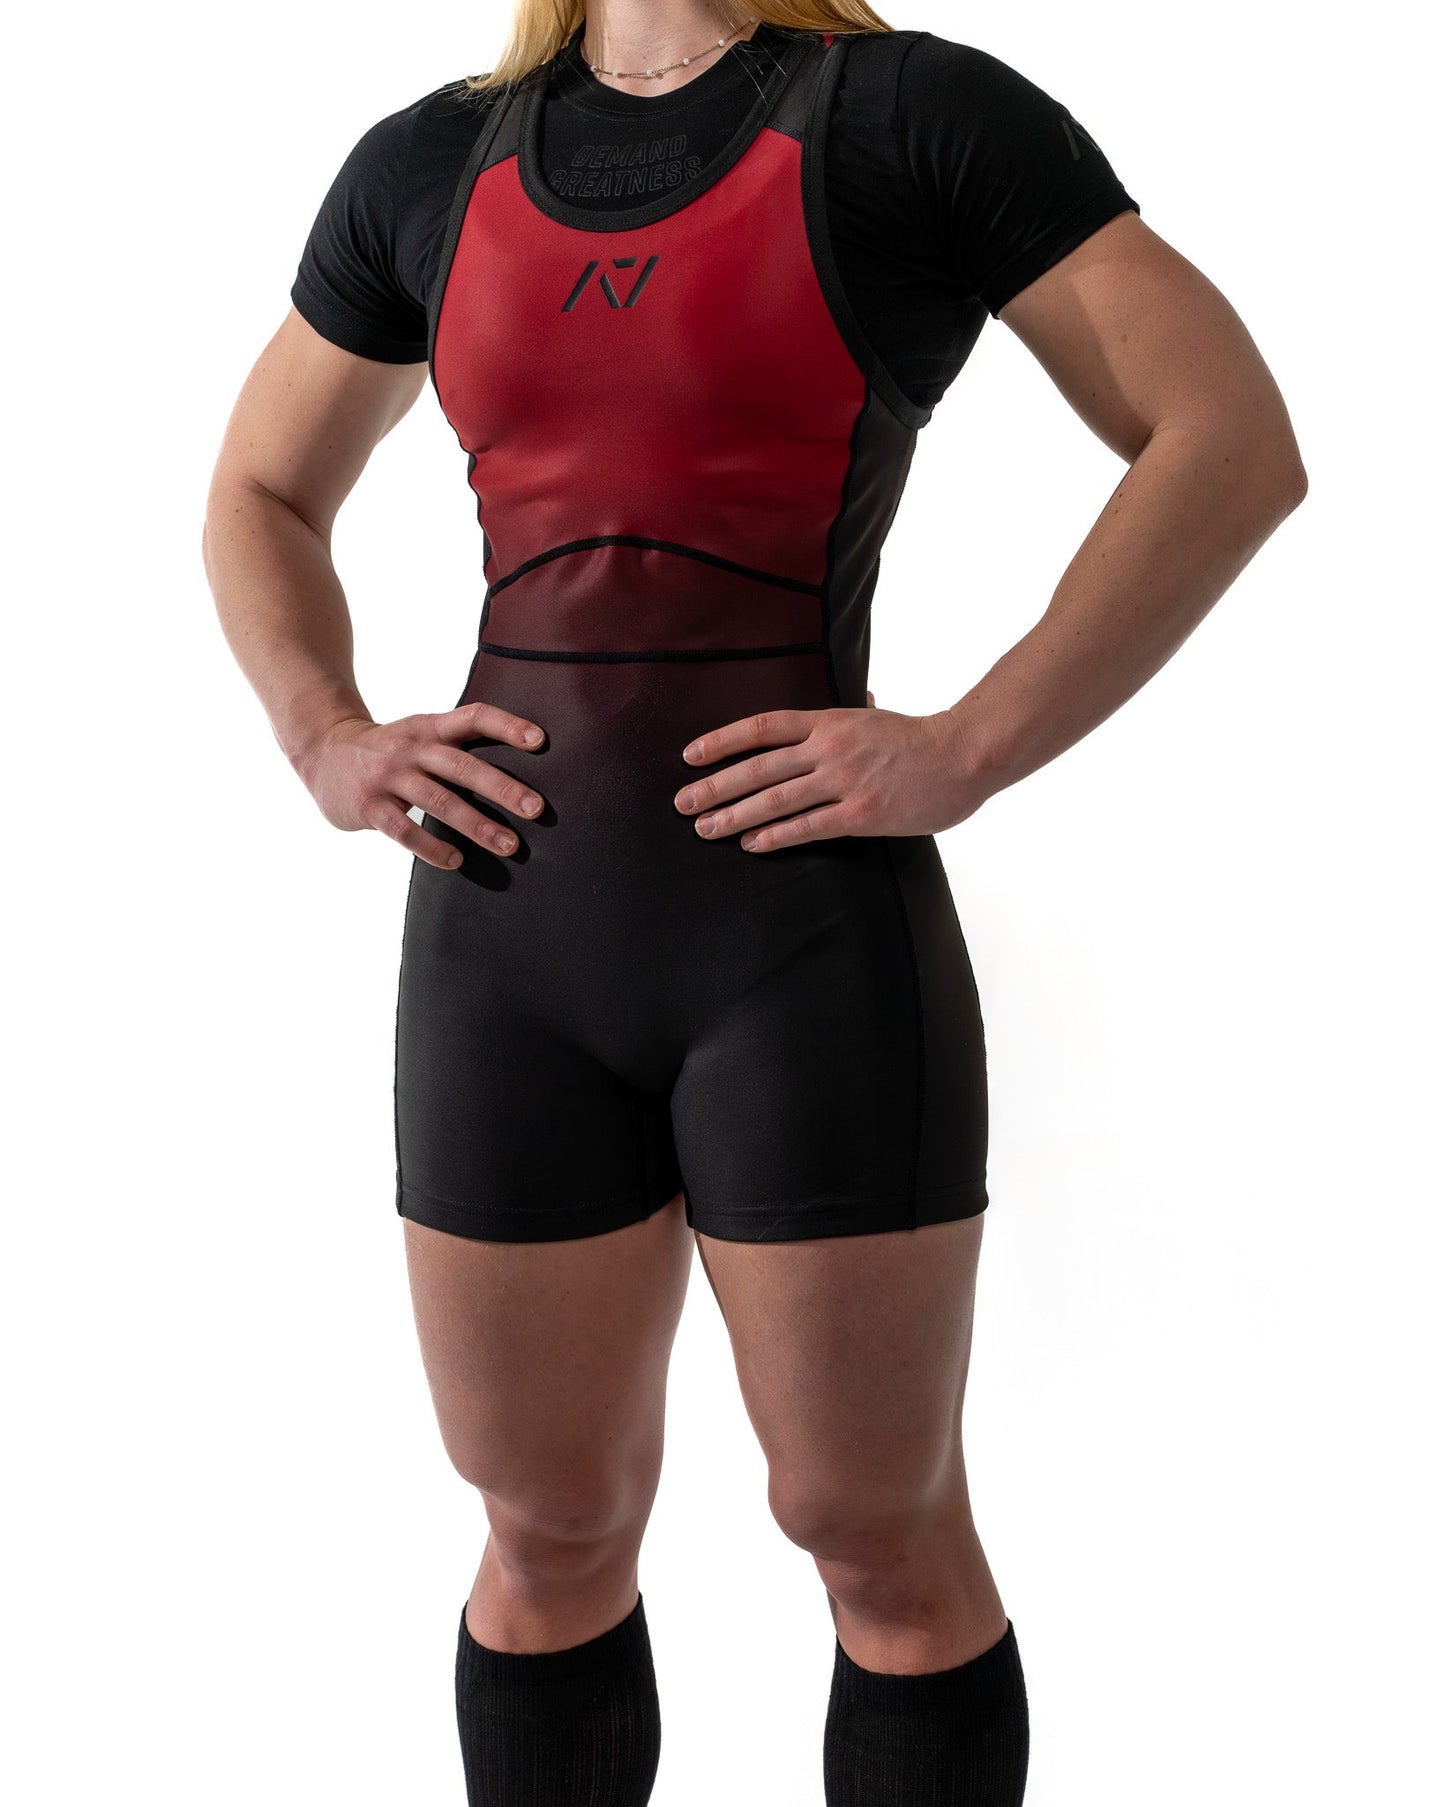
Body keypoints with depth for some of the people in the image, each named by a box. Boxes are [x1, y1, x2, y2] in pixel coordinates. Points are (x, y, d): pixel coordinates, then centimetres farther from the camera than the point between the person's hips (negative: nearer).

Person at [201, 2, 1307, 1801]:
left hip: (812, 931, -4)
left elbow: (1236, 443, -7)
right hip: (507, 936, 4)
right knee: (547, 1531, 15)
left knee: (879, 1537, 8)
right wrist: (327, 744, 4)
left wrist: (967, 753, -15)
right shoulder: (431, 166, 12)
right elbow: (259, 496, 23)